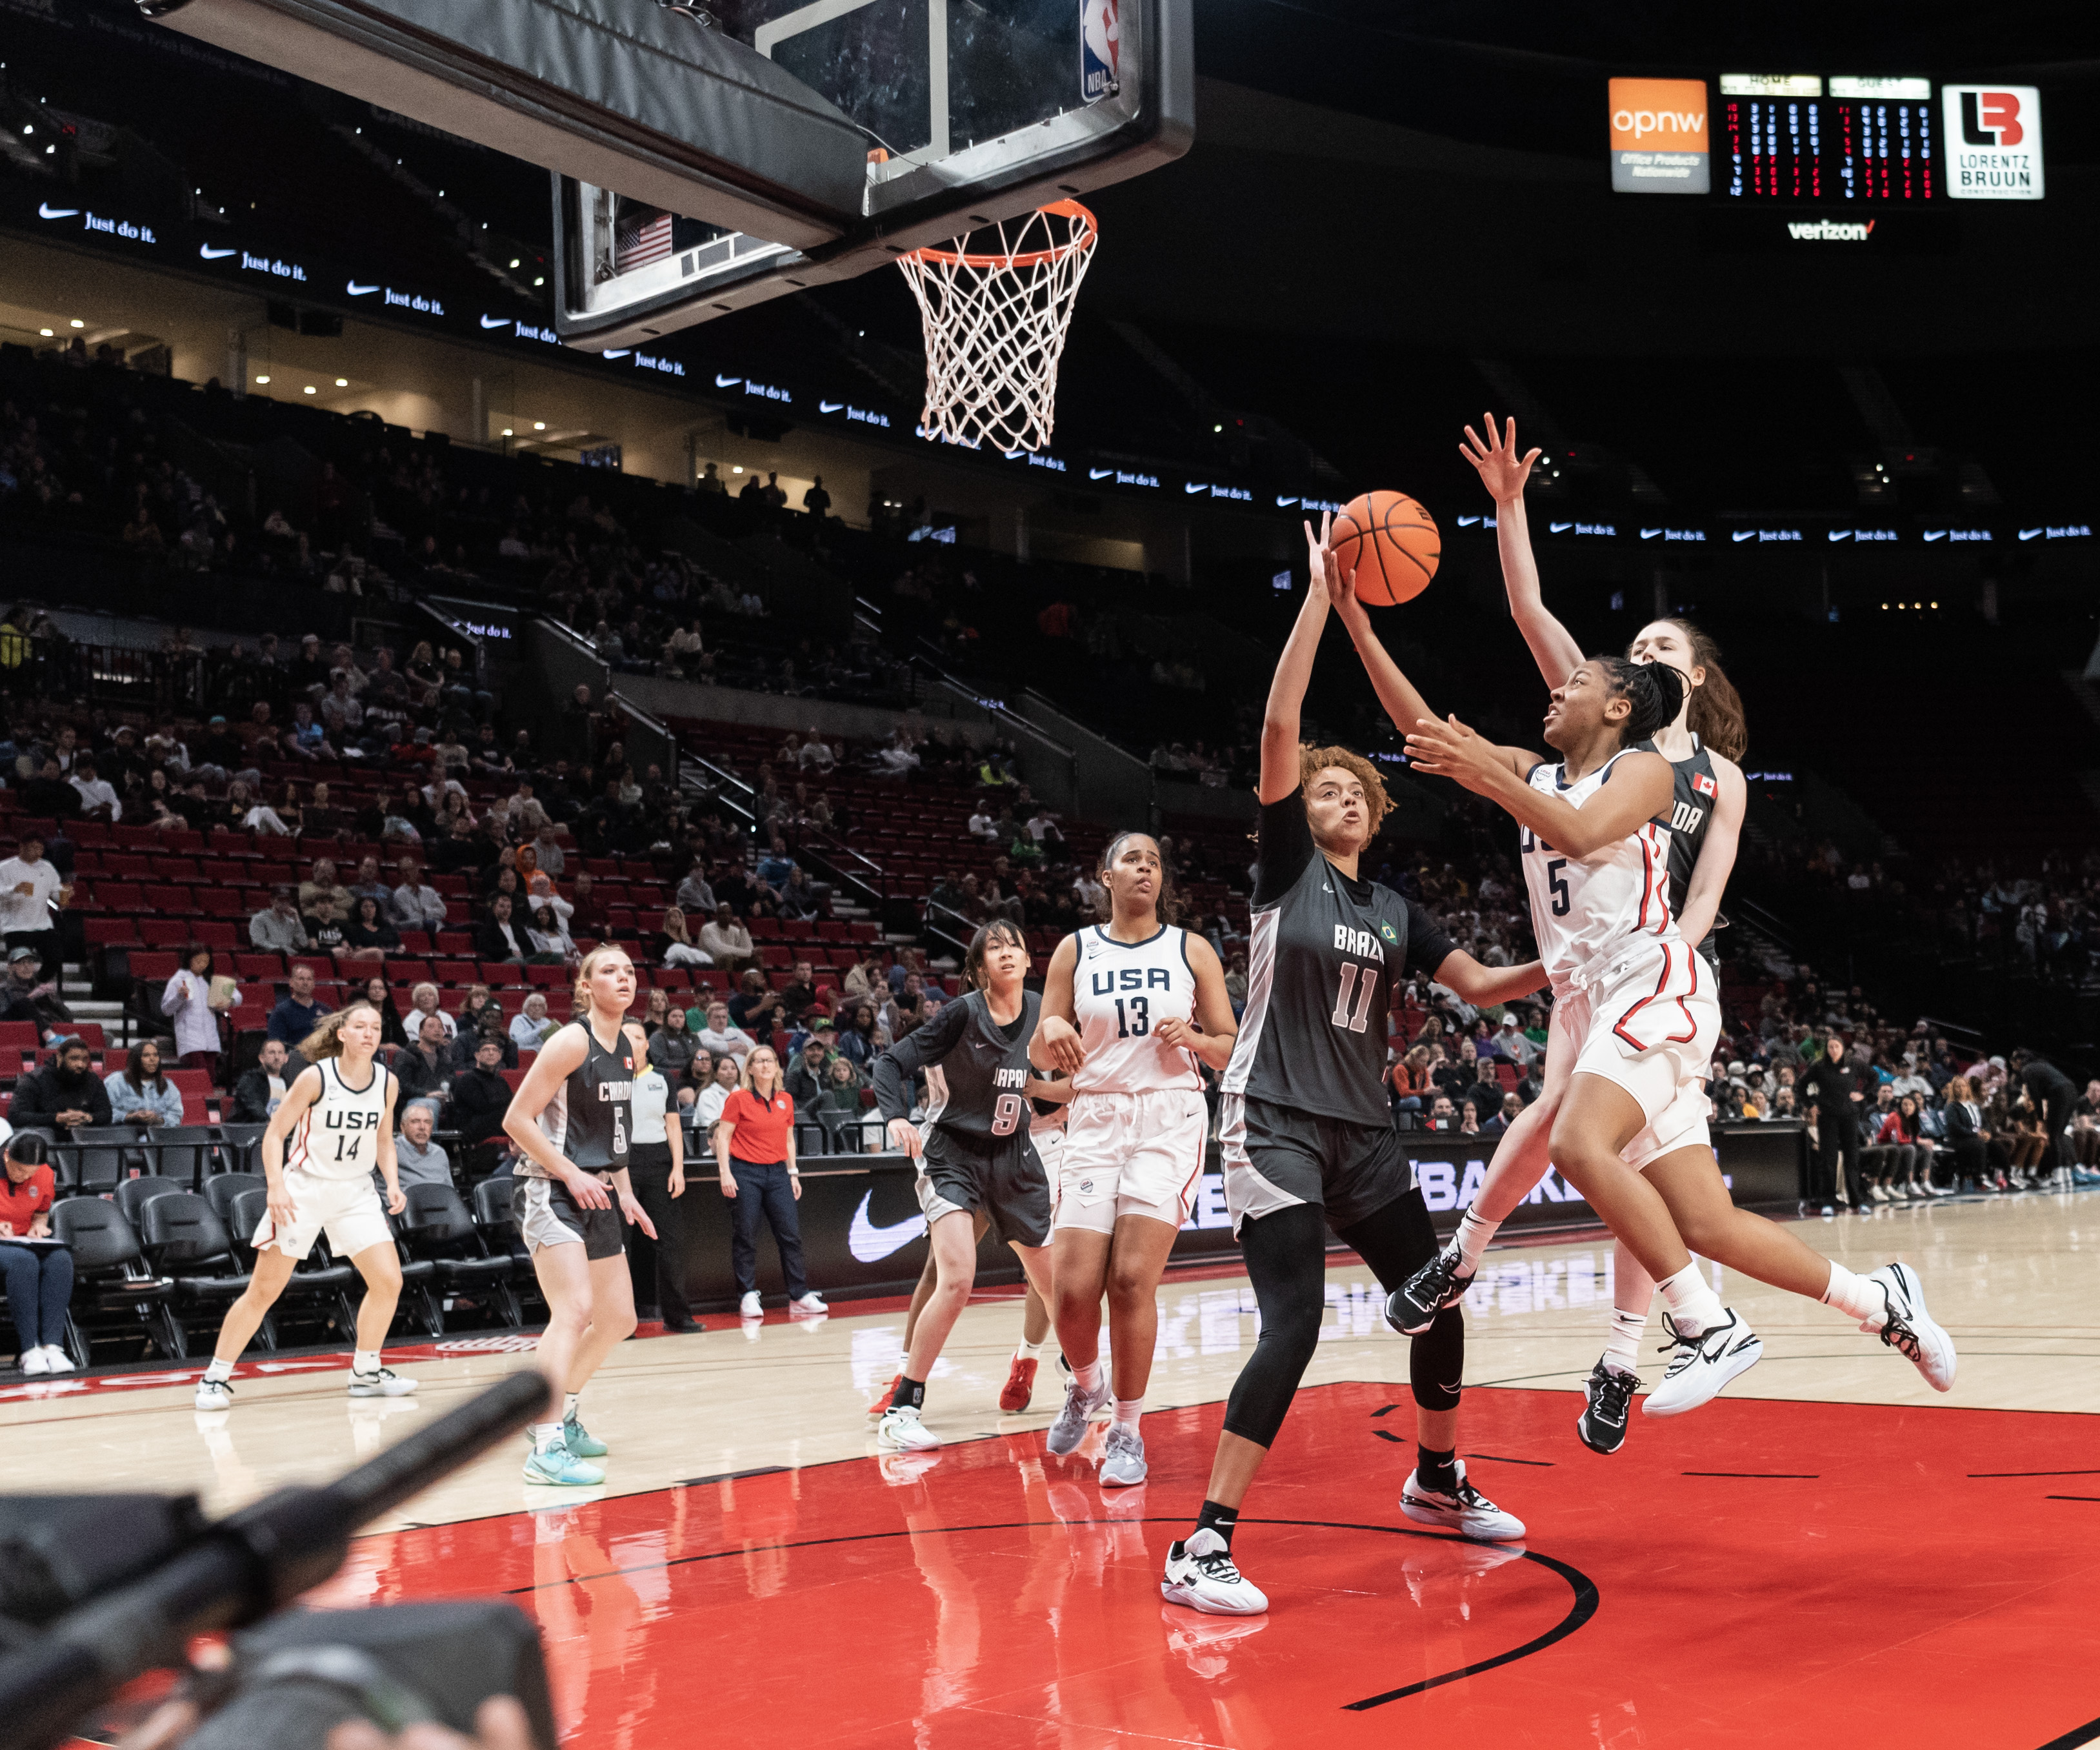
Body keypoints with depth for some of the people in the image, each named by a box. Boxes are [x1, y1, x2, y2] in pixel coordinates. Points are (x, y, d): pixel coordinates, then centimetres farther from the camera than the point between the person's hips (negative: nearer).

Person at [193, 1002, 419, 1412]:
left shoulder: (386, 1082, -1)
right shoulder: (316, 1077, -14)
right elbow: (275, 1134, -10)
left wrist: (392, 1183, -1)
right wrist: (276, 1187, -21)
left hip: (356, 1191, 4)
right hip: (304, 1189, -4)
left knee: (389, 1281, -4)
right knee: (264, 1291, -4)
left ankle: (366, 1372, 14)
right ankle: (216, 1377, 8)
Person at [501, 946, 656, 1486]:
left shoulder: (629, 1046, 10)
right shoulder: (572, 1042, -14)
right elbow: (517, 1120, -16)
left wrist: (623, 1190, 14)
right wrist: (572, 1175, -19)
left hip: (596, 1194, 9)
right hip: (551, 1192, -9)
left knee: (619, 1320, 15)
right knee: (574, 1310, -23)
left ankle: (562, 1414, 33)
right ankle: (546, 1448, -26)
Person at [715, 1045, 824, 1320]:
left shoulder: (786, 1100, 10)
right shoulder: (738, 1099, -4)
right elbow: (722, 1137, -4)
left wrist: (793, 1174, 13)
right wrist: (725, 1173, -12)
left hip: (777, 1173, 4)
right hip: (745, 1172, -4)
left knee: (791, 1234, 1)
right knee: (745, 1237, -2)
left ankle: (799, 1296, 7)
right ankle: (748, 1297, 5)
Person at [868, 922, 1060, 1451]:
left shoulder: (1040, 1011, -3)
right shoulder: (963, 1014, -16)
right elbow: (893, 1061, -18)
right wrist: (897, 1117, -33)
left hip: (1012, 1154, 5)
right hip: (952, 1153, -5)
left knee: (1055, 1279, 13)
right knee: (957, 1280, -22)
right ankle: (902, 1410, -13)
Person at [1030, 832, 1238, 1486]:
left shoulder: (1192, 951, 6)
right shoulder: (1075, 951, 8)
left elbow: (1231, 1051, 9)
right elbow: (1040, 1058, 8)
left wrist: (1193, 1038, -12)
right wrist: (1050, 1031, -14)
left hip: (1170, 1118, -1)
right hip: (1095, 1119, 1)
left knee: (1132, 1278, -13)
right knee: (1072, 1287, -8)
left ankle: (1128, 1431, 3)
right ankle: (1085, 1385, 24)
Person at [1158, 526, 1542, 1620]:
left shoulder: (1394, 911, 15)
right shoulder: (1287, 866, -2)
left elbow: (1479, 986, 17)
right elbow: (1278, 728, -13)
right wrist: (1321, 596, -16)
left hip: (1361, 1129, 7)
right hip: (1274, 1121, -7)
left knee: (1437, 1299, 12)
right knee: (1295, 1320, -19)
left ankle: (1437, 1480, 37)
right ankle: (1202, 1548, -15)